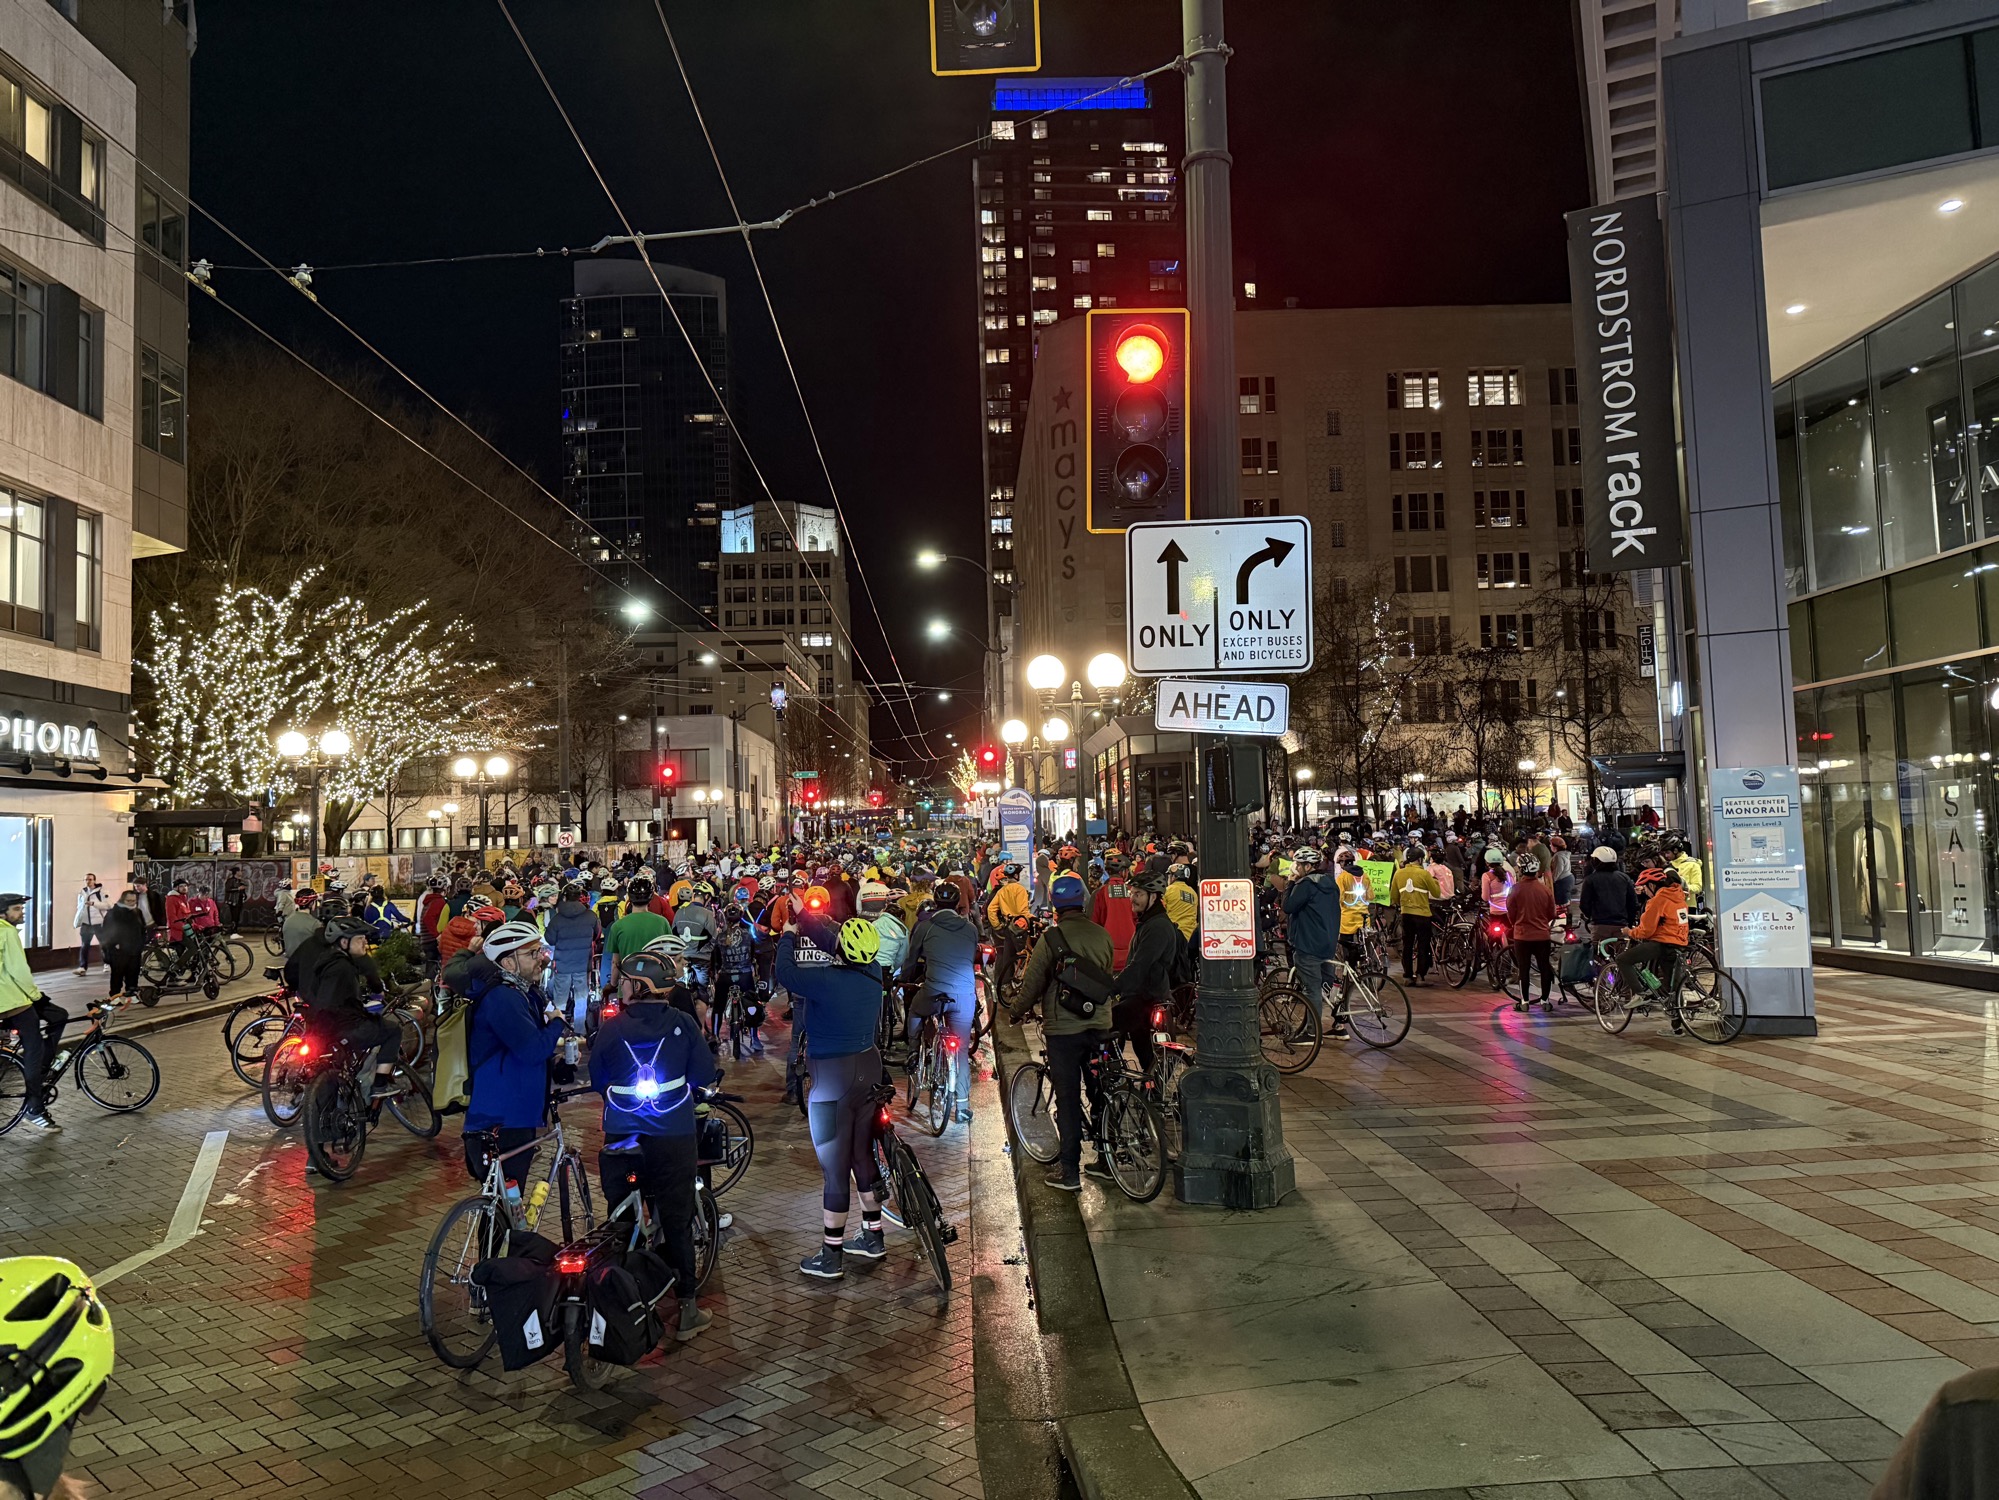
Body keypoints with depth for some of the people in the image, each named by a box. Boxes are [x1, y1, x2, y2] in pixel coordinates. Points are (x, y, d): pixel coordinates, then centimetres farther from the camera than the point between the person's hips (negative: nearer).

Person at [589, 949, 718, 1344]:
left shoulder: (612, 1028, -6)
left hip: (621, 1141, 0)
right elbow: (704, 1074, -2)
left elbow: (597, 1080, 5)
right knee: (677, 1222, 7)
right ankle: (687, 1310, 12)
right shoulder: (681, 1022, -6)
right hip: (674, 1139, 0)